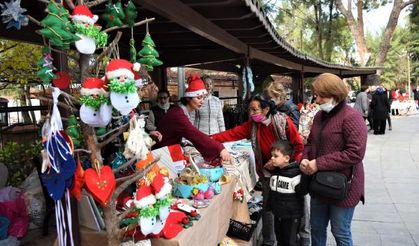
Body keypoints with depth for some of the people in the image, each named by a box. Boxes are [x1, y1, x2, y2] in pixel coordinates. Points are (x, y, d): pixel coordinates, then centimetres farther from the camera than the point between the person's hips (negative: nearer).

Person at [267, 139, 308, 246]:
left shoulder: (295, 173, -20)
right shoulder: (275, 171, 4)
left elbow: (302, 191, -22)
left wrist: (305, 175, -32)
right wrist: (270, 205, 18)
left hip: (292, 215, -7)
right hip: (277, 214, 7)